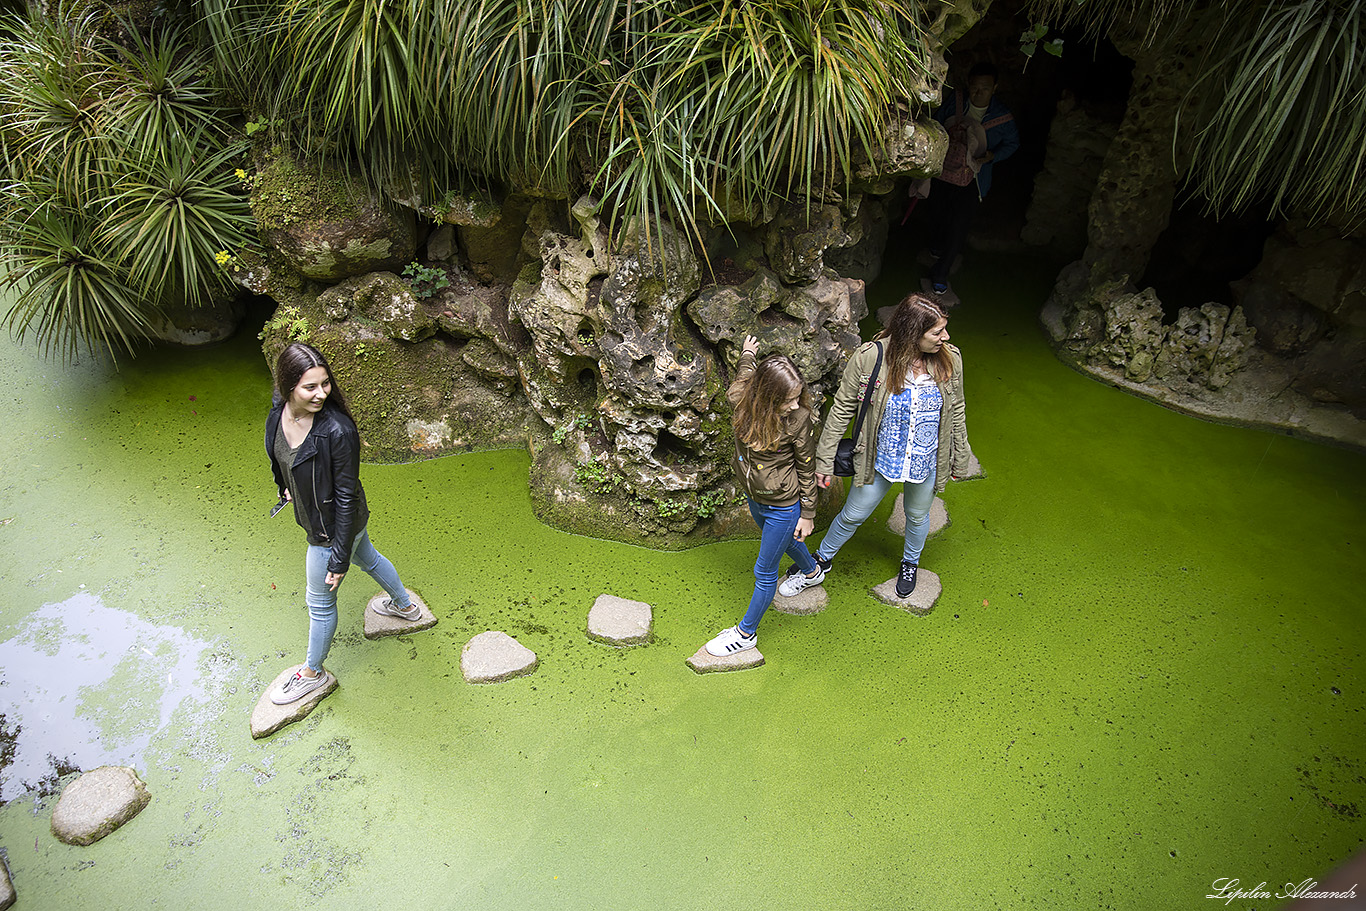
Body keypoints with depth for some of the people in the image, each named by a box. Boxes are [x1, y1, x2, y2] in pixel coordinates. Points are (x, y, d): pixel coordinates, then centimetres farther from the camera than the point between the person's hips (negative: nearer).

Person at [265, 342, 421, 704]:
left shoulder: (338, 430, -37)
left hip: (332, 529, -7)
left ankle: (313, 673, 43)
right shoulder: (280, 407, -16)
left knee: (319, 602, 15)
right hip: (313, 512, 8)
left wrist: (339, 558, -20)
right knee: (367, 558, 32)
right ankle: (405, 606, 61)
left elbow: (346, 496, -27)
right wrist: (289, 487, 23)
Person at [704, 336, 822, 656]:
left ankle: (746, 633, 34)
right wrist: (748, 353, 25)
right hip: (754, 496, 6)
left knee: (764, 572, 12)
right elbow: (747, 372, 5)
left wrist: (807, 514, -7)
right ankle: (812, 571, 66)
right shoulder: (741, 399, -21)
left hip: (783, 506, -6)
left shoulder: (799, 419, -30)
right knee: (783, 541, 34)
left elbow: (807, 468, -15)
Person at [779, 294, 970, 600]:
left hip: (927, 463, 2)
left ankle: (910, 563, 58)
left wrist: (960, 459, 10)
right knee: (852, 515, 17)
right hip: (880, 460, -2)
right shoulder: (869, 358, -25)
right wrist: (824, 460, -10)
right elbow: (842, 409, -14)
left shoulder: (950, 360, -15)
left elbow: (956, 412, 0)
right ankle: (821, 561, 45)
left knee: (917, 516, 27)